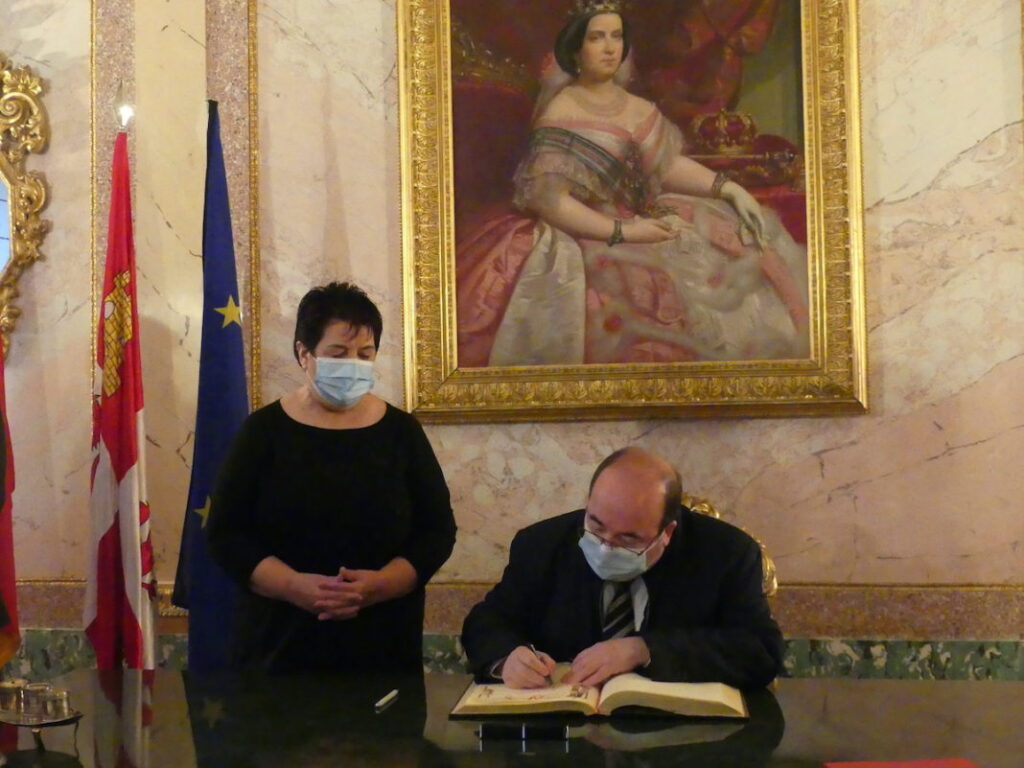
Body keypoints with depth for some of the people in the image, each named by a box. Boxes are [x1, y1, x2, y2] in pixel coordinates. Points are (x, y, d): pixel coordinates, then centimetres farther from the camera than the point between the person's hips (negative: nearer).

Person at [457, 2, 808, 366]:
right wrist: (622, 232, -22)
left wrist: (728, 188, -4)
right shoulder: (561, 113, -10)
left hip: (640, 223, 8)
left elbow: (670, 165, 12)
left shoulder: (638, 110, 11)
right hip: (586, 240, -8)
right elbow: (547, 197, -19)